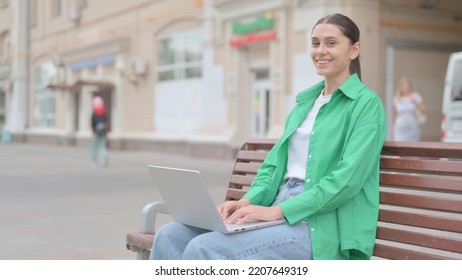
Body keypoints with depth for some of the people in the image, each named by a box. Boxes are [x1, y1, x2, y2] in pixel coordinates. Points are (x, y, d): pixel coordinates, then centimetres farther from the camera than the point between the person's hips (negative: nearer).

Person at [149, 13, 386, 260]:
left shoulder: (366, 104, -3)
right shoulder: (305, 100, 19)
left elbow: (347, 179, -15)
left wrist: (279, 210, -20)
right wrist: (249, 200, -3)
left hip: (320, 225, -7)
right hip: (279, 209, 7)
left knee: (203, 250, -27)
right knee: (169, 236, -12)